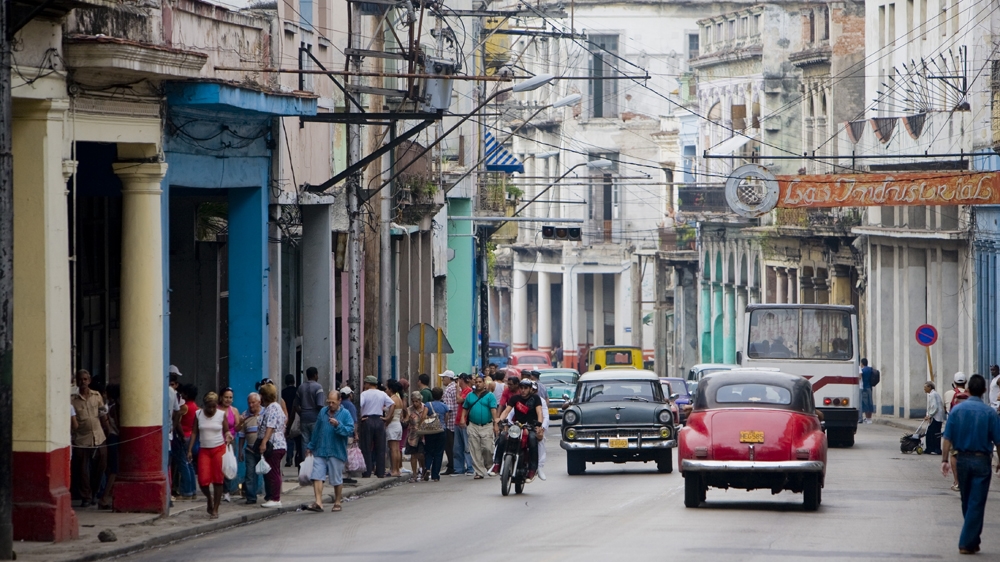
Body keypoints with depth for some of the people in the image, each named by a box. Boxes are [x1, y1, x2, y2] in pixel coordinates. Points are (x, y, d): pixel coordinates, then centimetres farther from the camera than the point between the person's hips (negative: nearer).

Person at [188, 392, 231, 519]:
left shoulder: (222, 415, -1)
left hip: (219, 449, -1)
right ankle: (209, 498, 23)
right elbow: (194, 433, 4)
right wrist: (190, 450, -1)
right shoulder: (198, 415, 1)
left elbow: (226, 431, 6)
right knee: (203, 480, -9)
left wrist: (228, 436, -18)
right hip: (204, 450, 1)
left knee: (218, 480, -1)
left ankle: (215, 509, 7)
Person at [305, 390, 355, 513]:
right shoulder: (323, 412, 11)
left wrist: (338, 425, -26)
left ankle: (337, 503, 21)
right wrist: (310, 446, 23)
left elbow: (350, 431, -12)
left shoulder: (345, 414, -3)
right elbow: (316, 430, 19)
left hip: (337, 452, -4)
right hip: (320, 451, 4)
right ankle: (318, 503, -11)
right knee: (317, 476, -8)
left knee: (337, 480, 6)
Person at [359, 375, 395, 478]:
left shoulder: (364, 394, -5)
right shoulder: (382, 394, 7)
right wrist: (388, 417, 1)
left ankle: (367, 472, -2)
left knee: (366, 449, 1)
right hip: (379, 420, 3)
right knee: (380, 449, 7)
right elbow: (392, 404, 1)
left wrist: (359, 417, -11)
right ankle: (380, 472, 6)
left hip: (367, 420, -3)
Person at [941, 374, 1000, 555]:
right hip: (981, 460, -3)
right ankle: (968, 544, -2)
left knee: (967, 503, 17)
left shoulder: (957, 409, -3)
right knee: (976, 504, 1)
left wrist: (945, 460, -1)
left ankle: (971, 540, 28)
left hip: (962, 458, 3)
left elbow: (948, 438, -4)